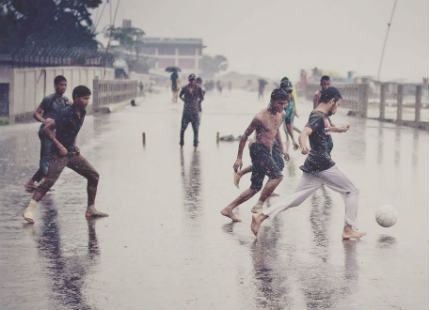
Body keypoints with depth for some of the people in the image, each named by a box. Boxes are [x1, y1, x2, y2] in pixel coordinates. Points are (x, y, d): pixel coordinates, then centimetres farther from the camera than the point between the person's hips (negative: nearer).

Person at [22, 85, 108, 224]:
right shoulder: (66, 113, -20)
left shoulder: (82, 112, 6)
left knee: (94, 176, 7)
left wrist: (74, 144, 13)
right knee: (49, 181, -19)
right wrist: (60, 146, -21)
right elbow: (47, 129, -20)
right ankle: (29, 211, -18)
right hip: (59, 154, -8)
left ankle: (91, 209, 16)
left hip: (72, 153, 8)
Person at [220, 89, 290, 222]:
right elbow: (245, 136, -7)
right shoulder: (260, 117, -14)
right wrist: (239, 158, -7)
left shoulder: (281, 115, 9)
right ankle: (259, 205, -17)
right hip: (259, 149, -9)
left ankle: (228, 209, 13)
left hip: (267, 152, 9)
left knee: (255, 187, 9)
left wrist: (282, 149, 28)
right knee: (277, 175, -24)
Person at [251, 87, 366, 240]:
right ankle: (349, 229, 5)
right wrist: (304, 146, -52)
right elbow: (304, 134, -32)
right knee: (351, 191, 6)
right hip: (323, 165, -9)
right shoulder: (318, 117, -14)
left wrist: (336, 129, 48)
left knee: (296, 198, 5)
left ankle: (261, 216, -6)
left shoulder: (318, 115, 15)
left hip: (312, 166, 9)